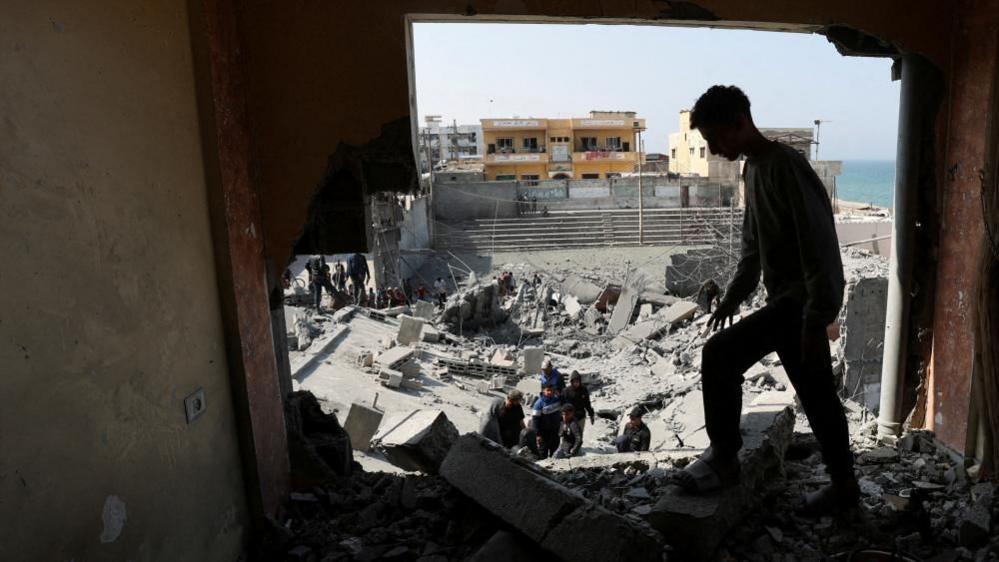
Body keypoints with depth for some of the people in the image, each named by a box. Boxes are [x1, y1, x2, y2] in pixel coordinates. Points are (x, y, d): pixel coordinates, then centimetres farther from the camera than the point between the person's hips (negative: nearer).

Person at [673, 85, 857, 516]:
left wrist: (816, 319, -23)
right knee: (816, 395, 14)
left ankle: (723, 458, -1)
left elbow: (818, 245, -22)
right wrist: (733, 296, 16)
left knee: (719, 354, -16)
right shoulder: (752, 169, 12)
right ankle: (843, 485, 28)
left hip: (801, 301, -9)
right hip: (784, 300, 9)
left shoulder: (786, 166, -18)